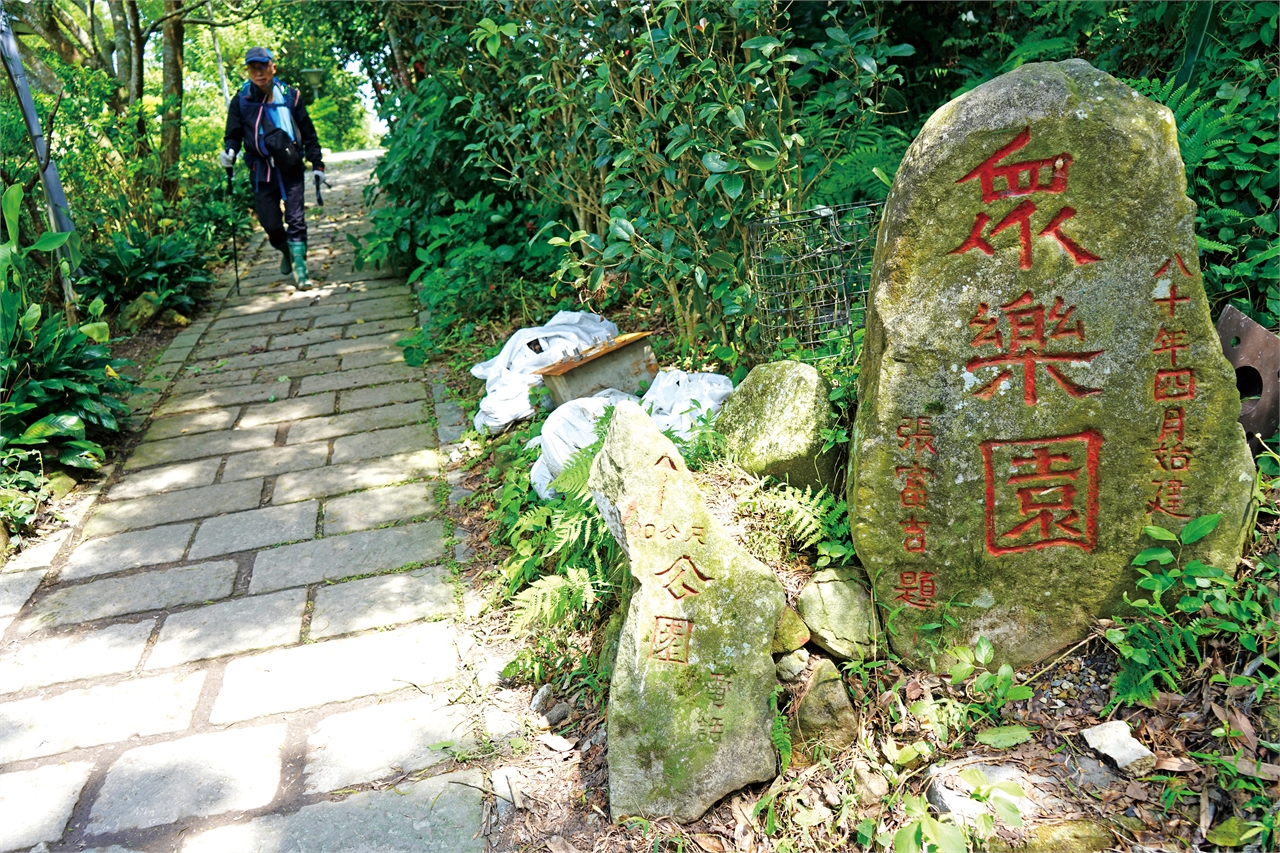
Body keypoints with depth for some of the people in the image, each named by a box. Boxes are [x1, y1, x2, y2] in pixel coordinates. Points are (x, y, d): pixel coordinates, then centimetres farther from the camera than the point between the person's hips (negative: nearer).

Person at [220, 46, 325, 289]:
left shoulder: (290, 96, 2)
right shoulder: (241, 101, 1)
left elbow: (308, 133, 8)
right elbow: (233, 135, 7)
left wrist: (317, 165, 6)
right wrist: (229, 153, -16)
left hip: (292, 169, -1)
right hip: (262, 172, 1)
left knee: (295, 220, -7)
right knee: (271, 224, 2)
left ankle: (300, 268, -1)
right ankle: (286, 252, 32)